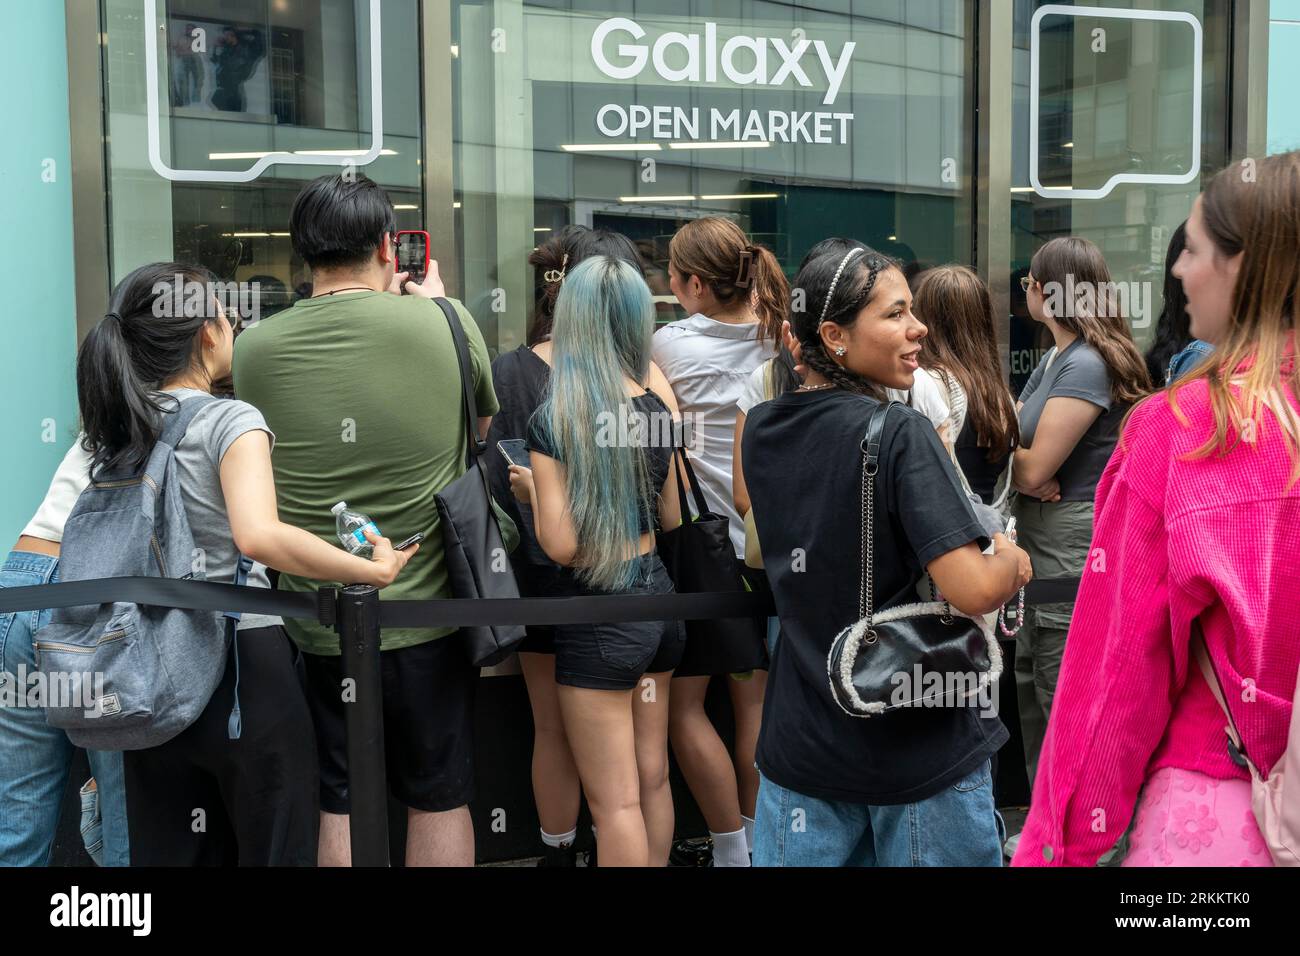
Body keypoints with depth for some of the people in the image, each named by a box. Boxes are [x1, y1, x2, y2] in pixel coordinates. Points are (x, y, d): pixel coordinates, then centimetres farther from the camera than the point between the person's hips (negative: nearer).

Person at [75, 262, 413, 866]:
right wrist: (375, 571, -24)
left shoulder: (116, 431, 6)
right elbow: (259, 537, -30)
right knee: (275, 848, 7)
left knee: (167, 852, 15)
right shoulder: (232, 420, -13)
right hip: (241, 663, -6)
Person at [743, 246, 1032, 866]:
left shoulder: (762, 429, -1)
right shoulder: (901, 433, -20)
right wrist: (1012, 563, -4)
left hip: (802, 744, 5)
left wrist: (803, 362, 16)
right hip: (919, 751, -5)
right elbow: (971, 590, -28)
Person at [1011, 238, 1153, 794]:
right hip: (1039, 557, 10)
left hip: (1074, 558, -10)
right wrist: (1027, 471, -14)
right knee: (1032, 700, 17)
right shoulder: (1054, 360, 15)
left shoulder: (1086, 366, -16)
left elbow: (1035, 468, -20)